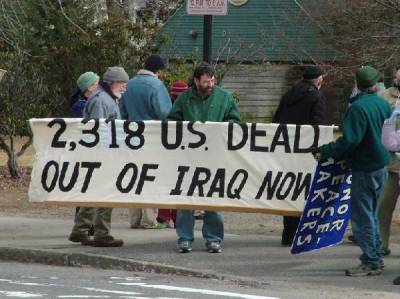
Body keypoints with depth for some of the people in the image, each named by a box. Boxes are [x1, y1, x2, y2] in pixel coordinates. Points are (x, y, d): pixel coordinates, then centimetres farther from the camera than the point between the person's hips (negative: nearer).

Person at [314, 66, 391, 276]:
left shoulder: (358, 108, -18)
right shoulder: (383, 105, 6)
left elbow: (350, 140, -24)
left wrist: (325, 152, -15)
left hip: (364, 170, -8)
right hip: (381, 166, 8)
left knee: (362, 217, -3)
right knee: (371, 215, 18)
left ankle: (370, 262, -4)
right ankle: (376, 258, 22)